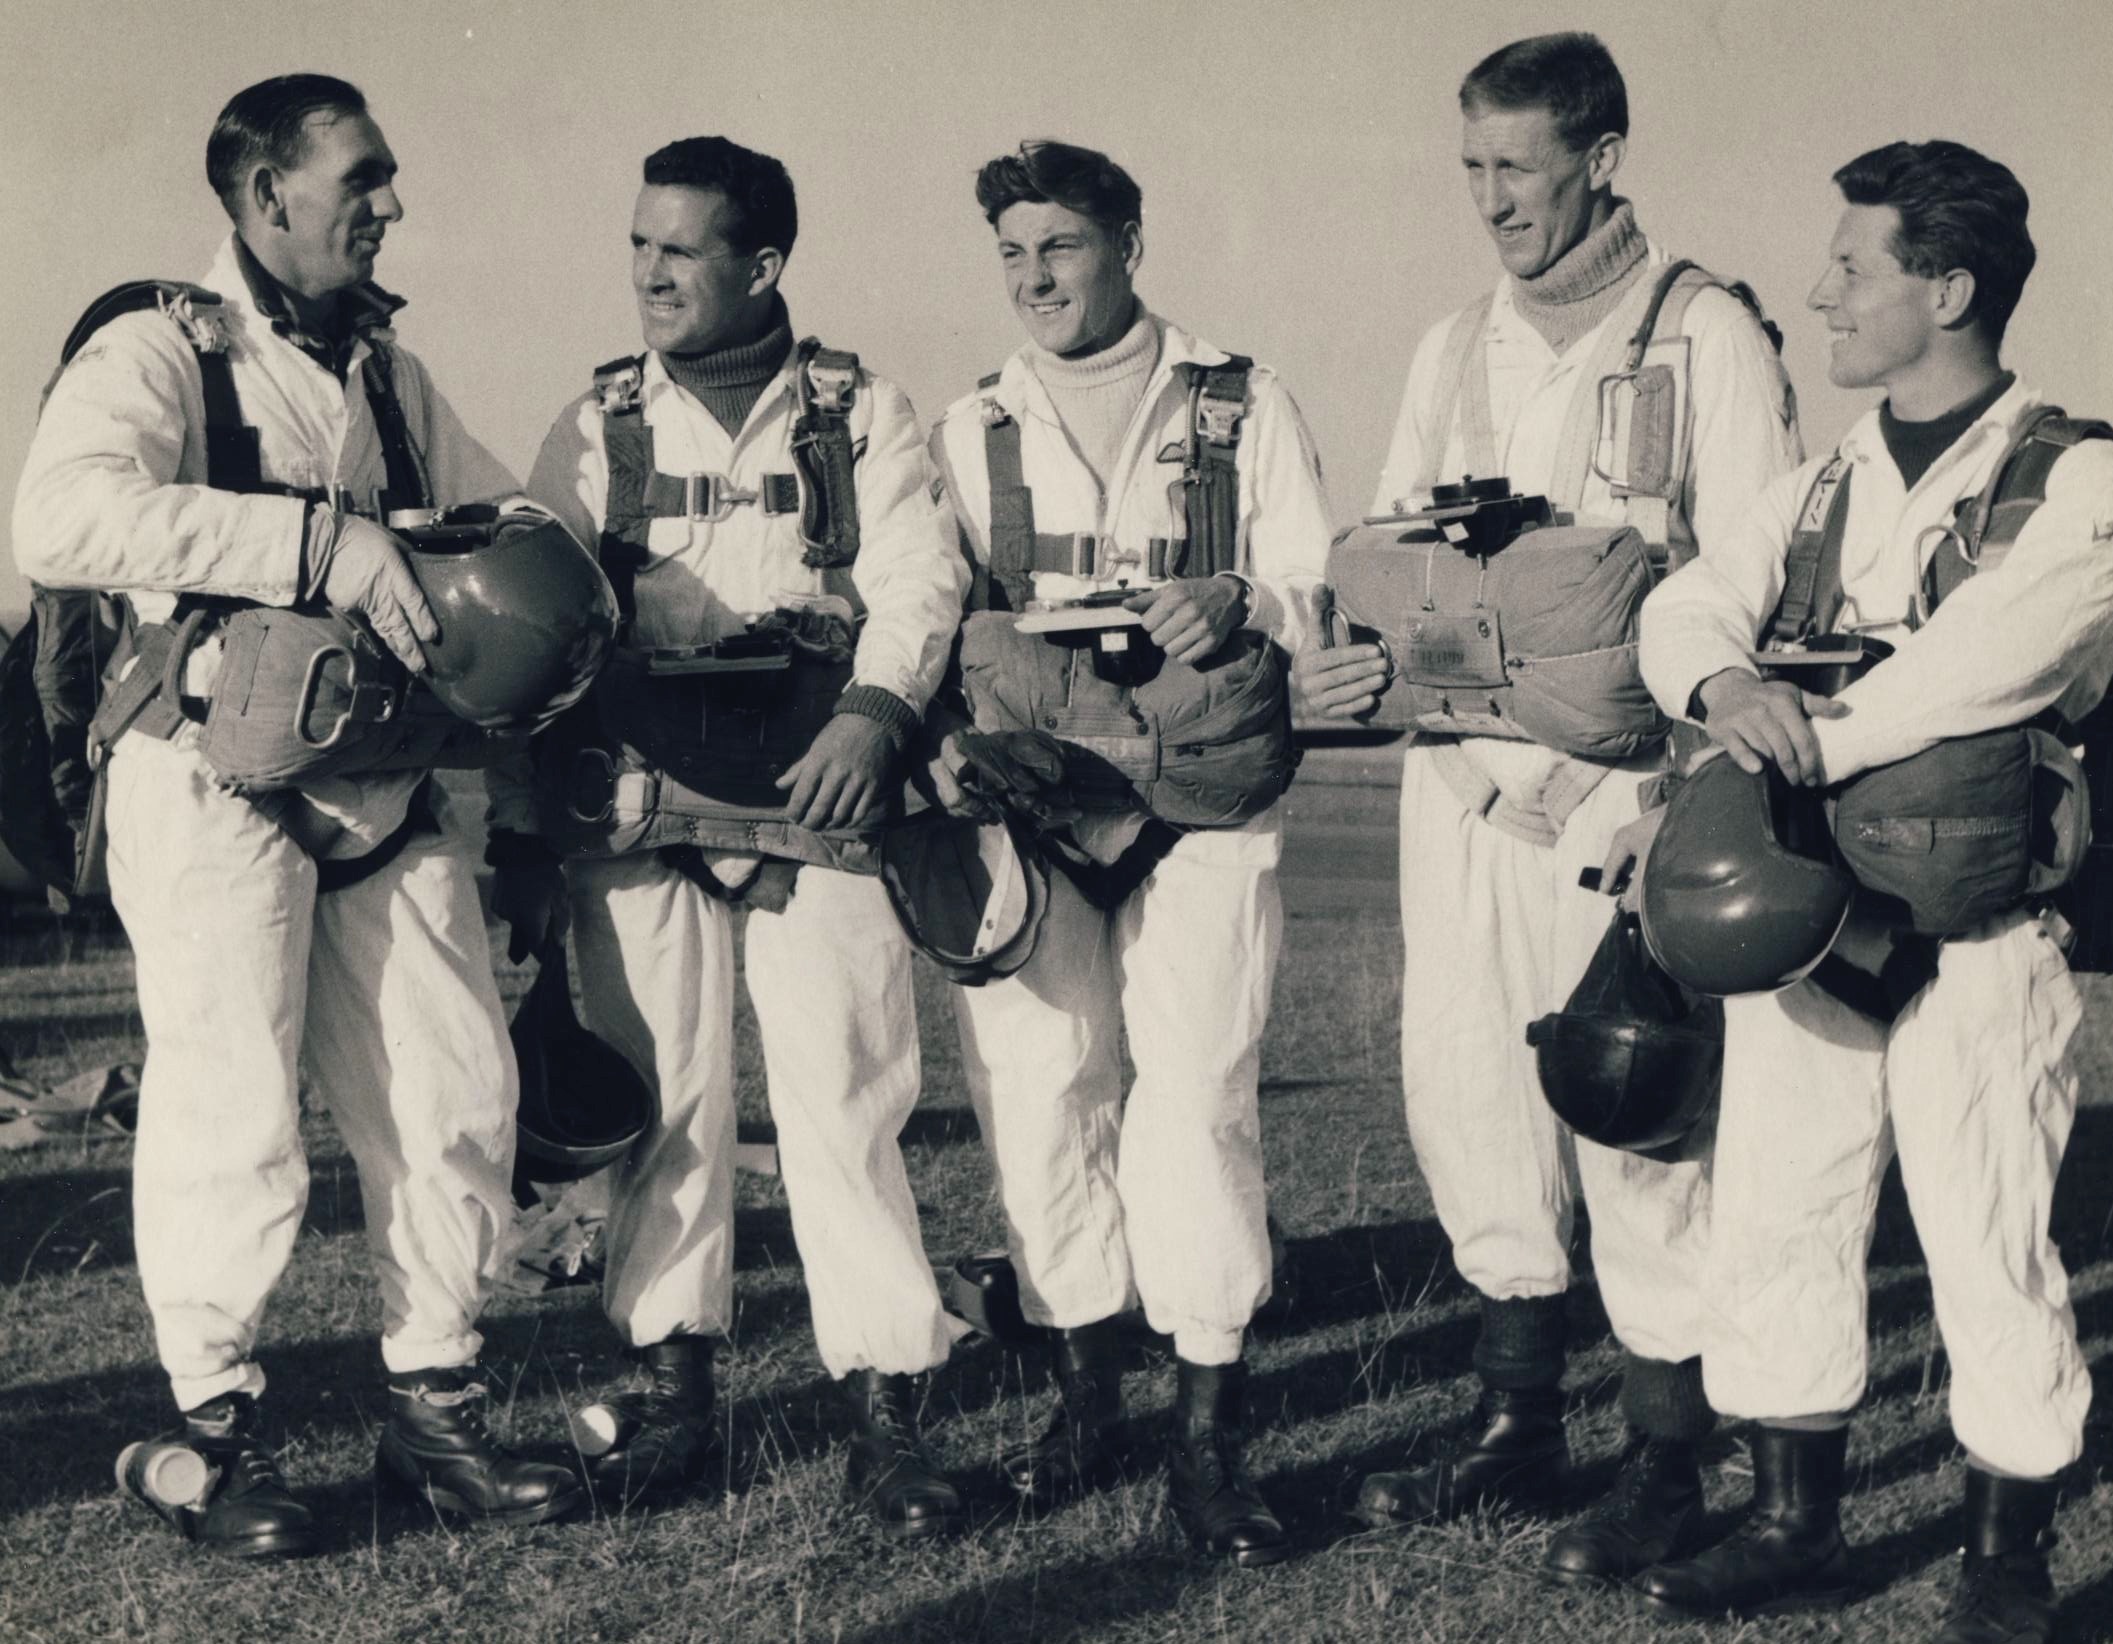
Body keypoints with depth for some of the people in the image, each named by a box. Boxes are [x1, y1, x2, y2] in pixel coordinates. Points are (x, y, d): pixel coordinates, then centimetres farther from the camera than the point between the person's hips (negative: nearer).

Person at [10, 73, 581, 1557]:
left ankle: (436, 1407, 18)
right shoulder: (162, 354, -6)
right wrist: (326, 541, -29)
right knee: (234, 1114, -5)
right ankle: (219, 1430, 12)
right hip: (219, 779, -6)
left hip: (385, 785, 6)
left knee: (457, 1093, 4)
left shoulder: (388, 375, 16)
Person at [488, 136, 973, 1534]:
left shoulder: (865, 412, 9)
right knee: (662, 1090, 3)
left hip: (812, 795, -2)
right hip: (635, 800, 2)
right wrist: (521, 833, 3)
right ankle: (674, 1381, 14)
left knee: (843, 1091, -6)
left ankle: (885, 1405, -2)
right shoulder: (597, 429, 13)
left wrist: (871, 712, -23)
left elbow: (918, 580, -3)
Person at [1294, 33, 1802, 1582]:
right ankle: (1519, 1422, 23)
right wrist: (1361, 649, -2)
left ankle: (1669, 1460, 6)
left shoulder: (1708, 335, -2)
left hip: (1619, 776, -6)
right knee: (1464, 1079, 8)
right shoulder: (1455, 348, 17)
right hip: (1461, 771, 6)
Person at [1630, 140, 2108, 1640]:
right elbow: (1687, 602, 4)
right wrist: (1726, 686, -19)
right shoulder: (1822, 488, 15)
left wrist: (1818, 741, -19)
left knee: (1990, 1247, 0)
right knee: (1773, 1223, 9)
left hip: (1976, 935, -6)